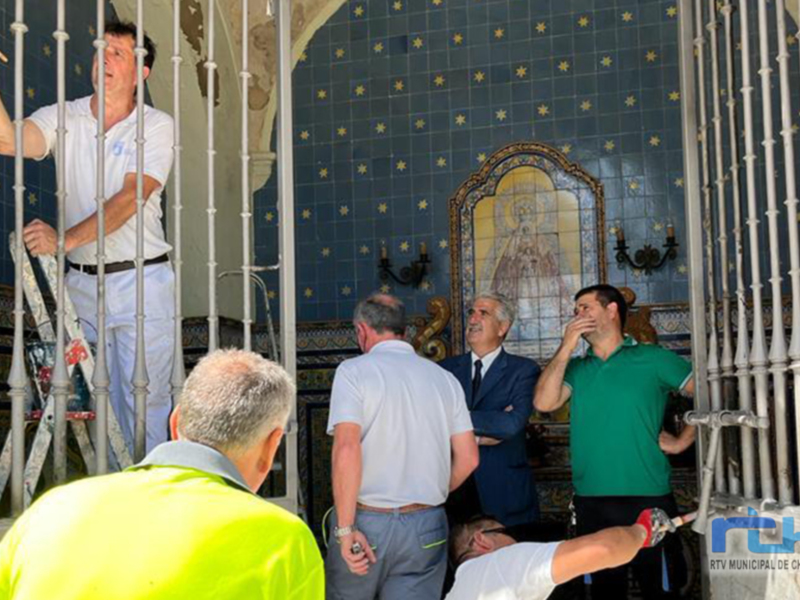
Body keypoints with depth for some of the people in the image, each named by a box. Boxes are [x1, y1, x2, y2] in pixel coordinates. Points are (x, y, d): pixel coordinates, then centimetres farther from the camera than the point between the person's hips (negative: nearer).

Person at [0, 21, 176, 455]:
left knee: (146, 398, 0)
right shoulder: (64, 118, 5)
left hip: (143, 284, -3)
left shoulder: (156, 126, -3)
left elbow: (130, 198, -17)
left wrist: (66, 238, -29)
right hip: (82, 283, 3)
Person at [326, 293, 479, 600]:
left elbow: (346, 449, -17)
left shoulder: (354, 371, -5)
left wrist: (345, 529, -15)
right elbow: (467, 458, 7)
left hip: (367, 520, -3)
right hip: (427, 528, 3)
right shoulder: (444, 378, 7)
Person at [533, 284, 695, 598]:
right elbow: (544, 403, -5)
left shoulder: (653, 359, 1)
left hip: (647, 499, -3)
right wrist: (566, 347, -6)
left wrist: (682, 440, -4)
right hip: (591, 502, 4)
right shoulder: (575, 368, 11)